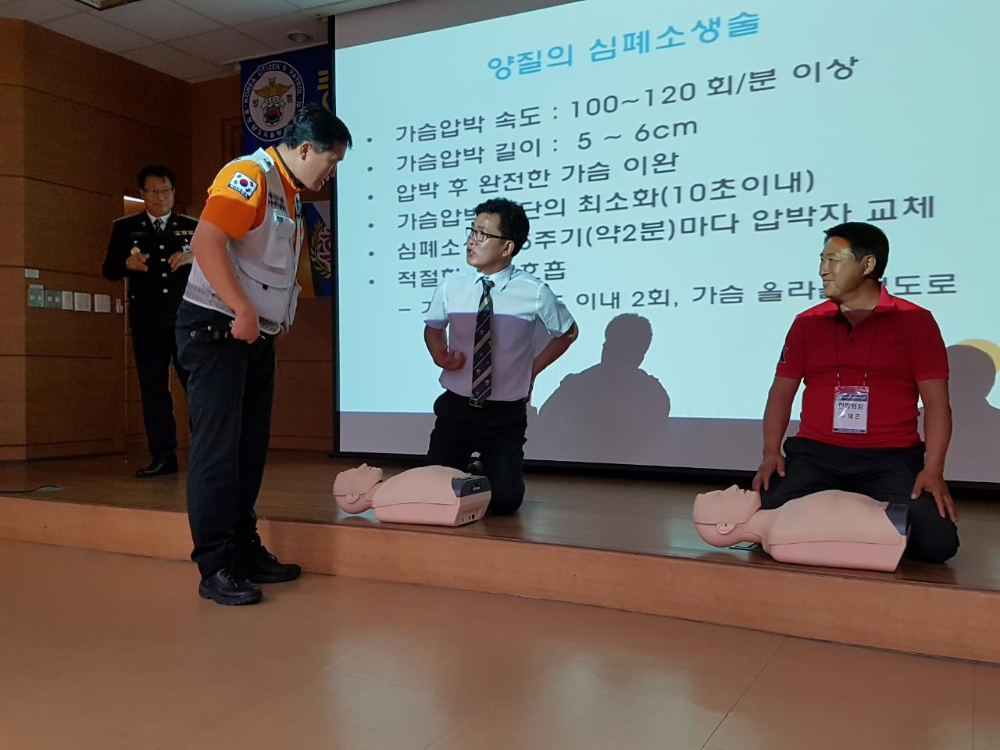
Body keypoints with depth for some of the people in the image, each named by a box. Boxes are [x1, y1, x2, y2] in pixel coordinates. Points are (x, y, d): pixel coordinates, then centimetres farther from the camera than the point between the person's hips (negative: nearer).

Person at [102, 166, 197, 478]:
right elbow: (109, 270, 6)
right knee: (153, 390, 3)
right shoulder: (125, 228, 12)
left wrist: (193, 258, -14)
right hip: (147, 322, 1)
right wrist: (127, 263, -15)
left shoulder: (192, 227, 11)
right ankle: (163, 456, 9)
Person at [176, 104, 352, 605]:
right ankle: (215, 568, -1)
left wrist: (268, 322, 10)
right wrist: (243, 311, -24)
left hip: (255, 337, 10)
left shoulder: (288, 194, 18)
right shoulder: (249, 176, -11)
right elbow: (206, 242, -23)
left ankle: (245, 553, 21)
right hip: (217, 329, -9)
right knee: (218, 447, -7)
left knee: (250, 449, 11)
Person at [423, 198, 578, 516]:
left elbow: (568, 332, 6)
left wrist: (533, 369, 2)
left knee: (504, 502, -3)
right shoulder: (450, 286, -7)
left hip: (505, 416, -2)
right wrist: (439, 355, -7)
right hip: (455, 409, 2)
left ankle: (499, 473, 33)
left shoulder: (534, 293, -14)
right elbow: (433, 328, 14)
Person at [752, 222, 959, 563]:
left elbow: (936, 401, -1)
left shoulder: (915, 321, 3)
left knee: (936, 541, -22)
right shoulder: (806, 323, 10)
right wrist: (771, 453, -4)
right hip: (815, 455, 2)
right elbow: (781, 392, 10)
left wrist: (933, 469, -14)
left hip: (892, 459, -1)